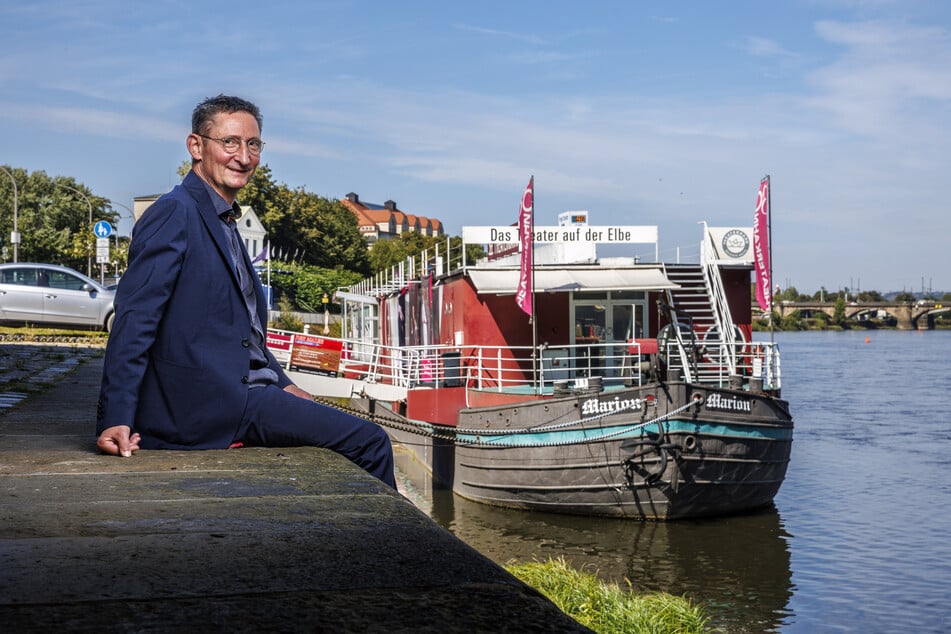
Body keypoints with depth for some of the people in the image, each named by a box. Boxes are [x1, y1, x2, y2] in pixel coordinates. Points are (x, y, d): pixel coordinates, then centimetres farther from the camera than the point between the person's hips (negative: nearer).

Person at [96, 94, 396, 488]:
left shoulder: (224, 224, 20)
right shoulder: (175, 213, -9)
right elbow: (134, 319, -16)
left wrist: (284, 386, 13)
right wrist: (115, 420, -22)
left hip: (239, 394, 10)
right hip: (204, 407, -10)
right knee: (368, 443, -14)